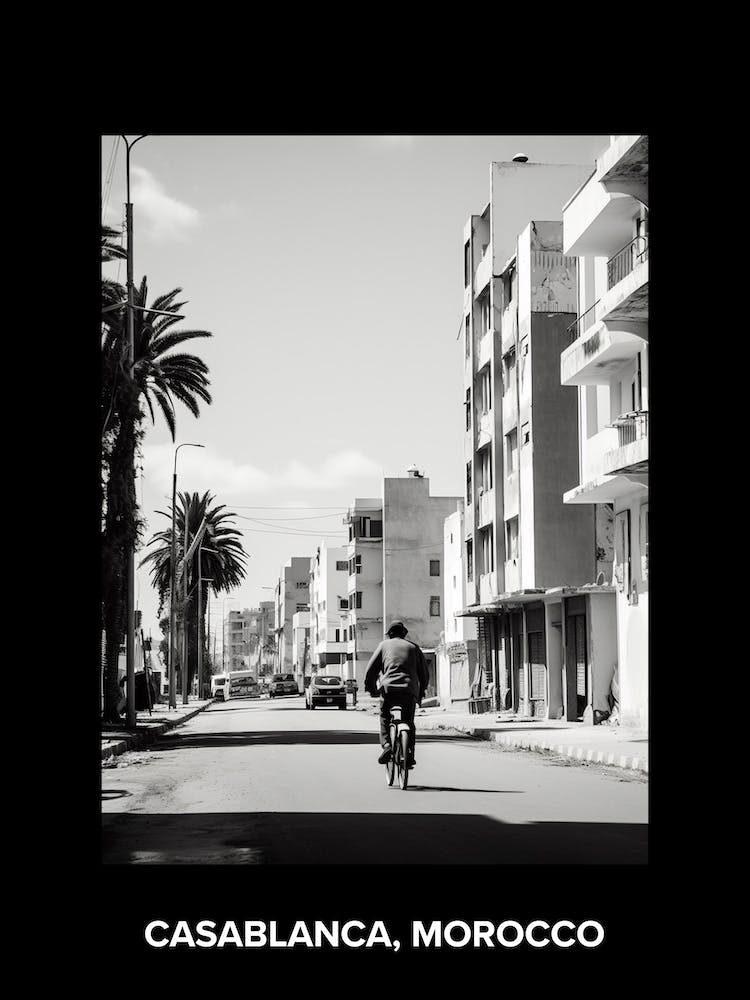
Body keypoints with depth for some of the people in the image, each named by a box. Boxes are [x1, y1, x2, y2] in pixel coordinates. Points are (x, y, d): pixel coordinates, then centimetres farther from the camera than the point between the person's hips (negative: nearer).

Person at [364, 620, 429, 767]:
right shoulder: (413, 647, 18)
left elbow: (371, 669, 7)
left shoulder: (385, 644, 14)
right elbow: (425, 672, 18)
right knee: (409, 722, 15)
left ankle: (386, 744, -6)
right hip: (410, 690, 2)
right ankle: (410, 754, 4)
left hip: (388, 688, -1)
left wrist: (370, 688, 19)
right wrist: (421, 692, 28)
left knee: (385, 719, 16)